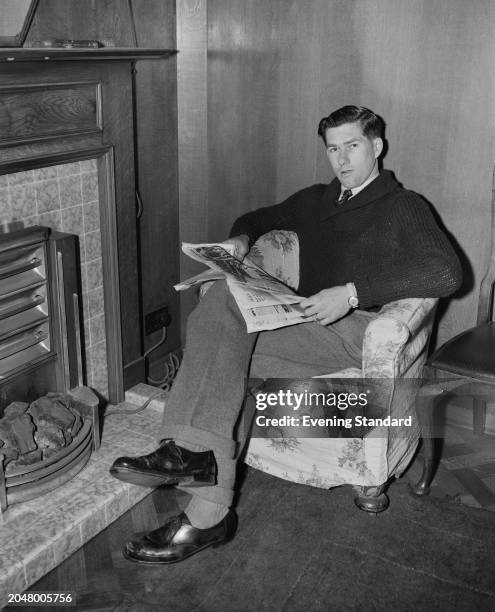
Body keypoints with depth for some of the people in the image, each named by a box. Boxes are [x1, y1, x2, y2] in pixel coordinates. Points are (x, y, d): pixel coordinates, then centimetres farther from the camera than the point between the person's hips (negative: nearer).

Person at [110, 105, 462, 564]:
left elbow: (446, 273, -14)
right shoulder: (315, 201, 25)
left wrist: (352, 292, -22)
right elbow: (259, 217, 40)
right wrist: (240, 239, 12)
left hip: (361, 329, -6)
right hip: (310, 327, 6)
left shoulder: (404, 208, 4)